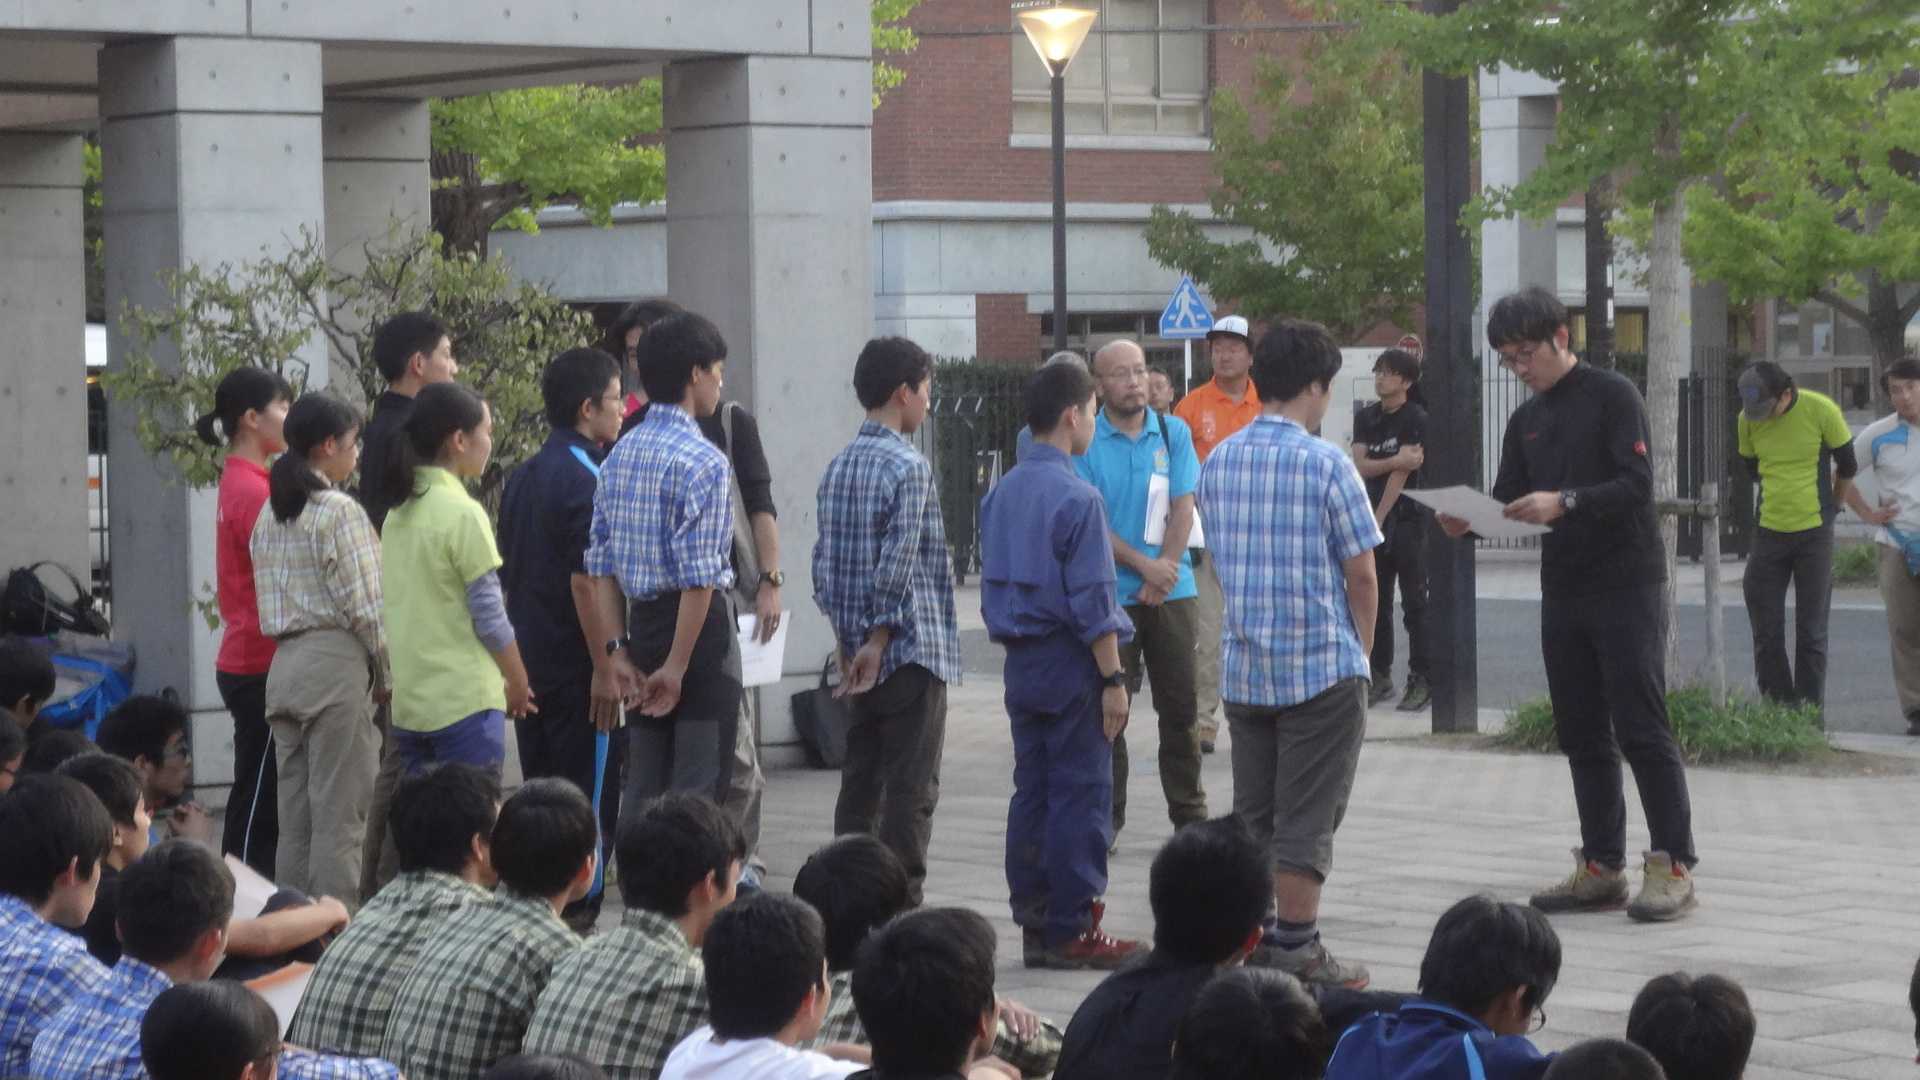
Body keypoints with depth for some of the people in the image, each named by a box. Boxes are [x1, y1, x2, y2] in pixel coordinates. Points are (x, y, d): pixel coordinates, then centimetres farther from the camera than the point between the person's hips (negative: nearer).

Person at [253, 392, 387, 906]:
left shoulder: (270, 515, 14)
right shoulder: (340, 512, -9)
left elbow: (272, 600, 13)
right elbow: (365, 607, -12)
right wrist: (386, 676, 0)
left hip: (284, 664, 8)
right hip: (336, 661, -8)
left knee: (294, 815, 10)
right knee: (340, 816, -6)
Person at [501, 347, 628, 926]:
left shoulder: (523, 478, 12)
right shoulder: (584, 481, -16)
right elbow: (587, 586, -20)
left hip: (529, 662, 9)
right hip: (575, 664, -8)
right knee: (590, 802, -2)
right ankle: (577, 916, -1)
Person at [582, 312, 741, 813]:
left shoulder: (619, 456, 9)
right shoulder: (702, 461, -13)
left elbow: (601, 565, 7)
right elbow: (699, 576, -18)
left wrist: (614, 653, 7)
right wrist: (677, 666, -16)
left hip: (642, 621, 7)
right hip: (697, 625, -7)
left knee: (641, 785, 10)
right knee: (698, 787, -4)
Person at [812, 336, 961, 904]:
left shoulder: (838, 467, 10)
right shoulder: (908, 468, -14)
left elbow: (824, 559, 11)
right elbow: (898, 563, -19)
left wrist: (847, 639, 13)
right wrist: (878, 641, -13)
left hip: (859, 652, 8)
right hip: (912, 649, -8)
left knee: (859, 782, 12)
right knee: (911, 791, -3)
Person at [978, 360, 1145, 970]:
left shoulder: (1001, 494, 8)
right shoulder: (1076, 498, -15)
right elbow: (1091, 599, -17)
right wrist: (1113, 679, -13)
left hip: (1021, 661, 8)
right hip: (1070, 664, -8)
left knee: (1031, 792, 11)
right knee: (1081, 795, -2)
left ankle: (1034, 924, 14)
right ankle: (1071, 930, -1)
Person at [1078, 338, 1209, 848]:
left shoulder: (1174, 433, 6)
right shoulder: (1085, 443, -1)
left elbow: (1183, 509, 2)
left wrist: (1162, 575, -8)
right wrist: (1145, 566, -14)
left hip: (1173, 594, 2)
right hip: (1109, 595, -2)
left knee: (1180, 707, 5)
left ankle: (1190, 815, 13)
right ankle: (1106, 819, 7)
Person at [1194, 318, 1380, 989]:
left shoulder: (1216, 464, 5)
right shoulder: (1326, 464, -12)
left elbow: (1222, 562, 11)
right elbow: (1360, 574, -8)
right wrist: (1361, 649, 9)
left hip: (1244, 668, 5)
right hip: (1322, 668, -5)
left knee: (1252, 815, 13)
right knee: (1307, 820, 0)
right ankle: (1297, 952, 2)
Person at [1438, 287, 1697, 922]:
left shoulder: (1611, 396, -7)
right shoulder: (1526, 421, 15)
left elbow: (1638, 484, -17)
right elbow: (1509, 504, 12)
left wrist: (1565, 501, -29)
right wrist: (1468, 523, -8)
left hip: (1625, 584, -7)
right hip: (1563, 590, 7)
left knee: (1641, 729, -7)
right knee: (1582, 735, 7)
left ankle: (1674, 866, -3)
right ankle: (1602, 867, 12)